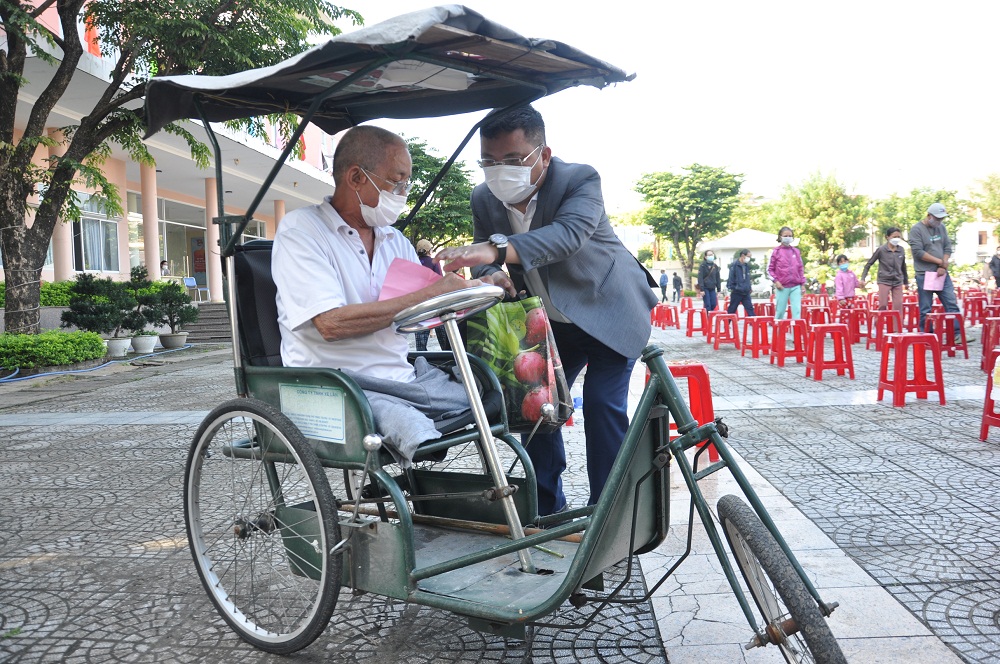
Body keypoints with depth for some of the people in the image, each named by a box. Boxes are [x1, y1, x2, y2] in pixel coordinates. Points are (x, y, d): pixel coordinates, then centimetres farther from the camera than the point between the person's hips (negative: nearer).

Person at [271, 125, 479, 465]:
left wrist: (480, 288, 0)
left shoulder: (396, 241, 19)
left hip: (402, 378, 7)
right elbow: (330, 323, -17)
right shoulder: (300, 230, -3)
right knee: (412, 429, -36)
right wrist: (428, 296, -16)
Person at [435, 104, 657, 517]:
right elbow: (483, 259, -2)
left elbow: (568, 234, -45)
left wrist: (496, 250, -61)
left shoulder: (580, 180, -26)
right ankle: (547, 508, 20)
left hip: (608, 312, -5)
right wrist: (490, 276, -29)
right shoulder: (484, 199, -10)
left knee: (603, 405, -15)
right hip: (552, 323, 6)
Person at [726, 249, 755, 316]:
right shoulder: (734, 265, -12)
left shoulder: (747, 265, 10)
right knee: (731, 310, 4)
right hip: (737, 292, -6)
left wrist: (749, 287, 14)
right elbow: (731, 277, -12)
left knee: (750, 308, 0)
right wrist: (731, 288, -13)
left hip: (746, 292, 6)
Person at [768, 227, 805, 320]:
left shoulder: (796, 251, 10)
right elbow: (770, 269, 4)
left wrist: (802, 283, 8)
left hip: (796, 286, 2)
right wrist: (776, 281, -8)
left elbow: (801, 268, 13)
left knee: (797, 311, -4)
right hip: (782, 287, -2)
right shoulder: (776, 252, 1)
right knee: (780, 311, 3)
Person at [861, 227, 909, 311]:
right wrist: (863, 278, -8)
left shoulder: (901, 250, 4)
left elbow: (903, 267, 16)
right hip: (884, 281, -3)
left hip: (898, 282, 4)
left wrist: (906, 282, 23)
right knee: (883, 305, -6)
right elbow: (869, 264, -1)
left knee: (898, 306, 1)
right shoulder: (881, 250, -7)